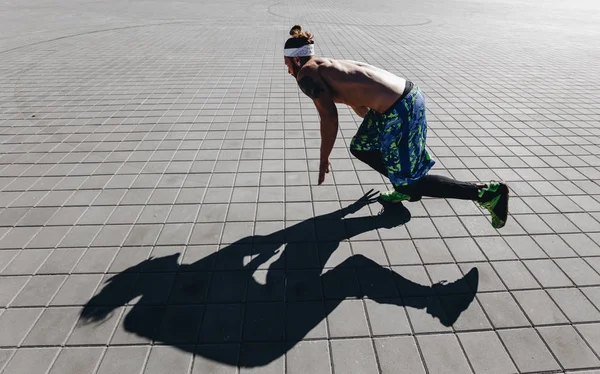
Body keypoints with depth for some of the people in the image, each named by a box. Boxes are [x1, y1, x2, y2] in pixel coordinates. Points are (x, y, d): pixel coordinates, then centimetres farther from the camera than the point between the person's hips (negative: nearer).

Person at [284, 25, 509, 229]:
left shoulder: (306, 75, -2)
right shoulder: (330, 66, 24)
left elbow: (329, 118, -12)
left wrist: (324, 159, -2)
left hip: (399, 110, -9)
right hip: (408, 94, 9)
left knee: (409, 183, 5)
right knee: (360, 147, 26)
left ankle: (487, 193, 6)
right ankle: (404, 190, 31)